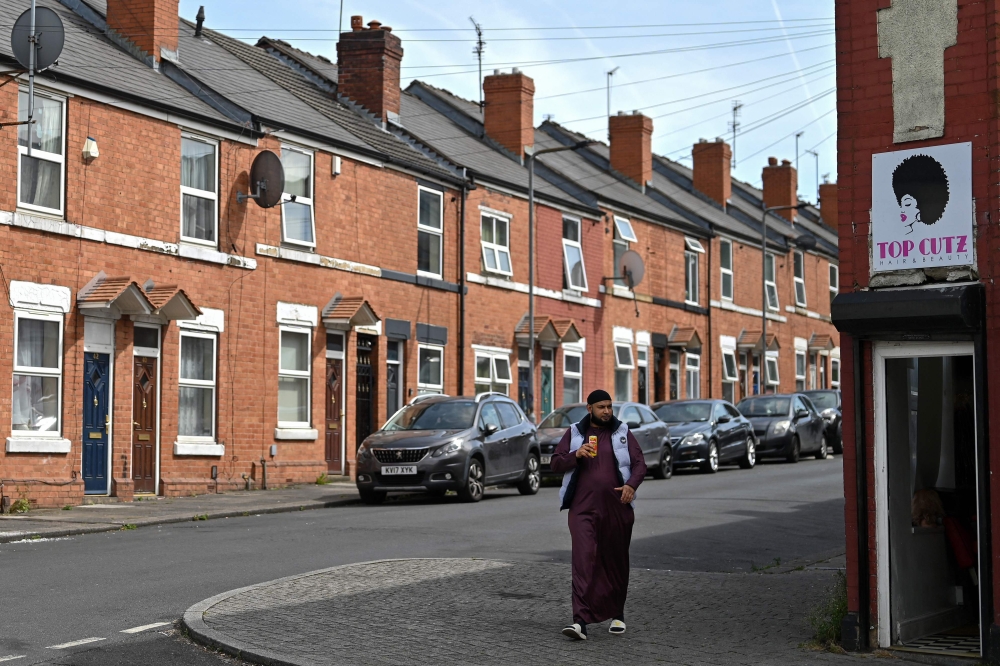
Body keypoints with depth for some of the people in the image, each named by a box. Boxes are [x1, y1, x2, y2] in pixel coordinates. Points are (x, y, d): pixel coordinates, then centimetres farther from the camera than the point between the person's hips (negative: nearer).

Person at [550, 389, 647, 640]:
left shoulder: (623, 433, 8)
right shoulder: (574, 433, 8)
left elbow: (639, 463, 4)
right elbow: (556, 462, 7)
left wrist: (632, 484, -16)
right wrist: (576, 455, -12)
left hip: (617, 507, 1)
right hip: (583, 508, -1)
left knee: (616, 562, 10)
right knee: (583, 560, -14)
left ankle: (617, 614, 28)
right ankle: (580, 621, -21)